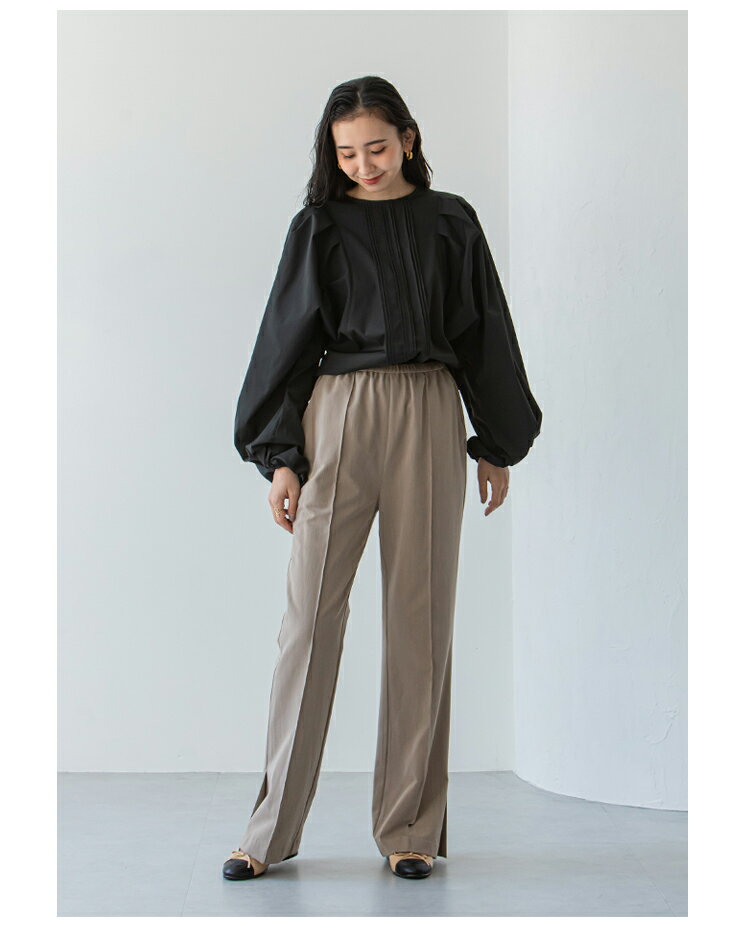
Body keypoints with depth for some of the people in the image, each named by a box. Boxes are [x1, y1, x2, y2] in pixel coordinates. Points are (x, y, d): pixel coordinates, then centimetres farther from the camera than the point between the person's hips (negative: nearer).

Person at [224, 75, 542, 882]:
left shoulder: (450, 222, 11)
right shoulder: (319, 225, 8)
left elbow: (483, 331, 14)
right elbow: (290, 338, 6)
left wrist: (497, 443, 11)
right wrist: (280, 456, -1)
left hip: (429, 420, 1)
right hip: (338, 416, -1)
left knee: (420, 616, 1)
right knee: (312, 612, -4)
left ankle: (411, 829, 10)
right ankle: (273, 829, 5)